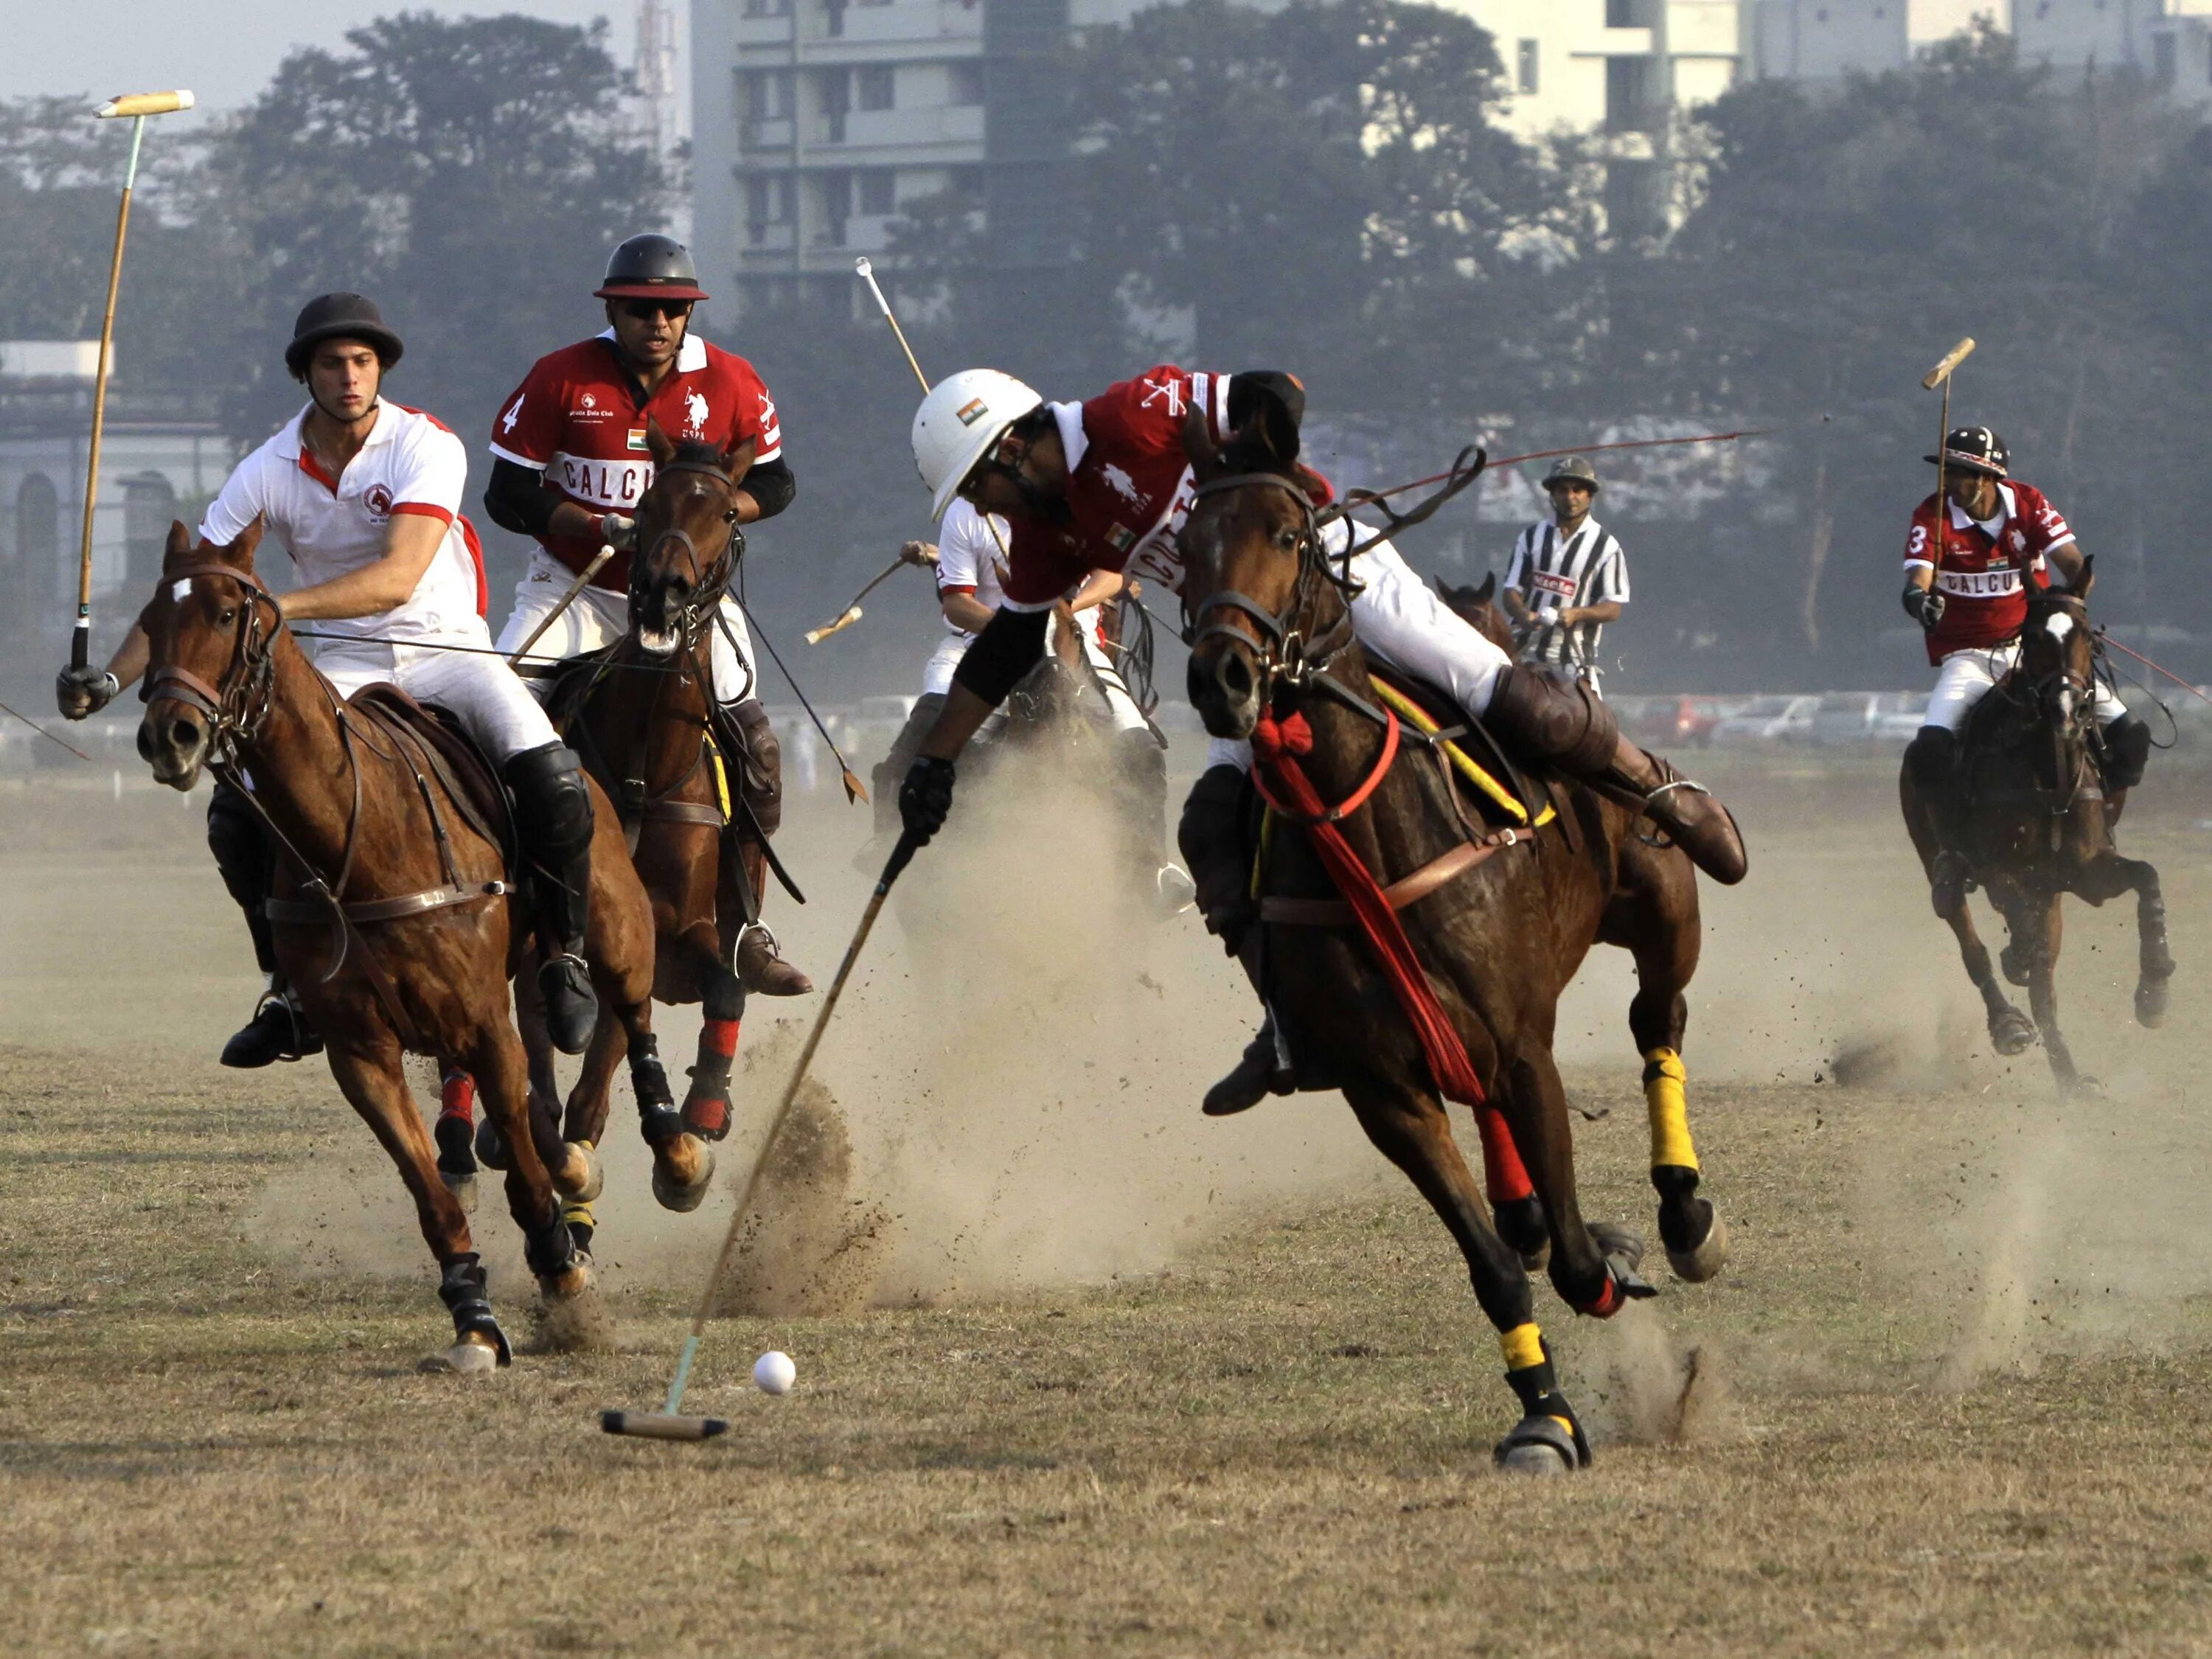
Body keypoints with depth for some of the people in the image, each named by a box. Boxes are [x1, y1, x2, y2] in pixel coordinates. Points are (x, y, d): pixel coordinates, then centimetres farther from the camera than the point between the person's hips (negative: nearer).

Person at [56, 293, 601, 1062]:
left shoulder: (426, 446, -15)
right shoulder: (270, 472, -5)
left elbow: (399, 577, -28)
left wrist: (278, 607, -39)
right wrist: (111, 677, -17)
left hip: (445, 649, -3)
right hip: (345, 667, 3)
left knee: (550, 779, -28)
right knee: (236, 813, -15)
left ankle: (565, 956, -5)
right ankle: (294, 990, 4)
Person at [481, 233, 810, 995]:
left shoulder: (729, 384, -6)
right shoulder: (562, 380, -12)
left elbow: (775, 483, 5)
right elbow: (508, 495, -9)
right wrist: (605, 528, -22)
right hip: (576, 583, -1)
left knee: (755, 752, -7)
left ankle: (746, 935, 6)